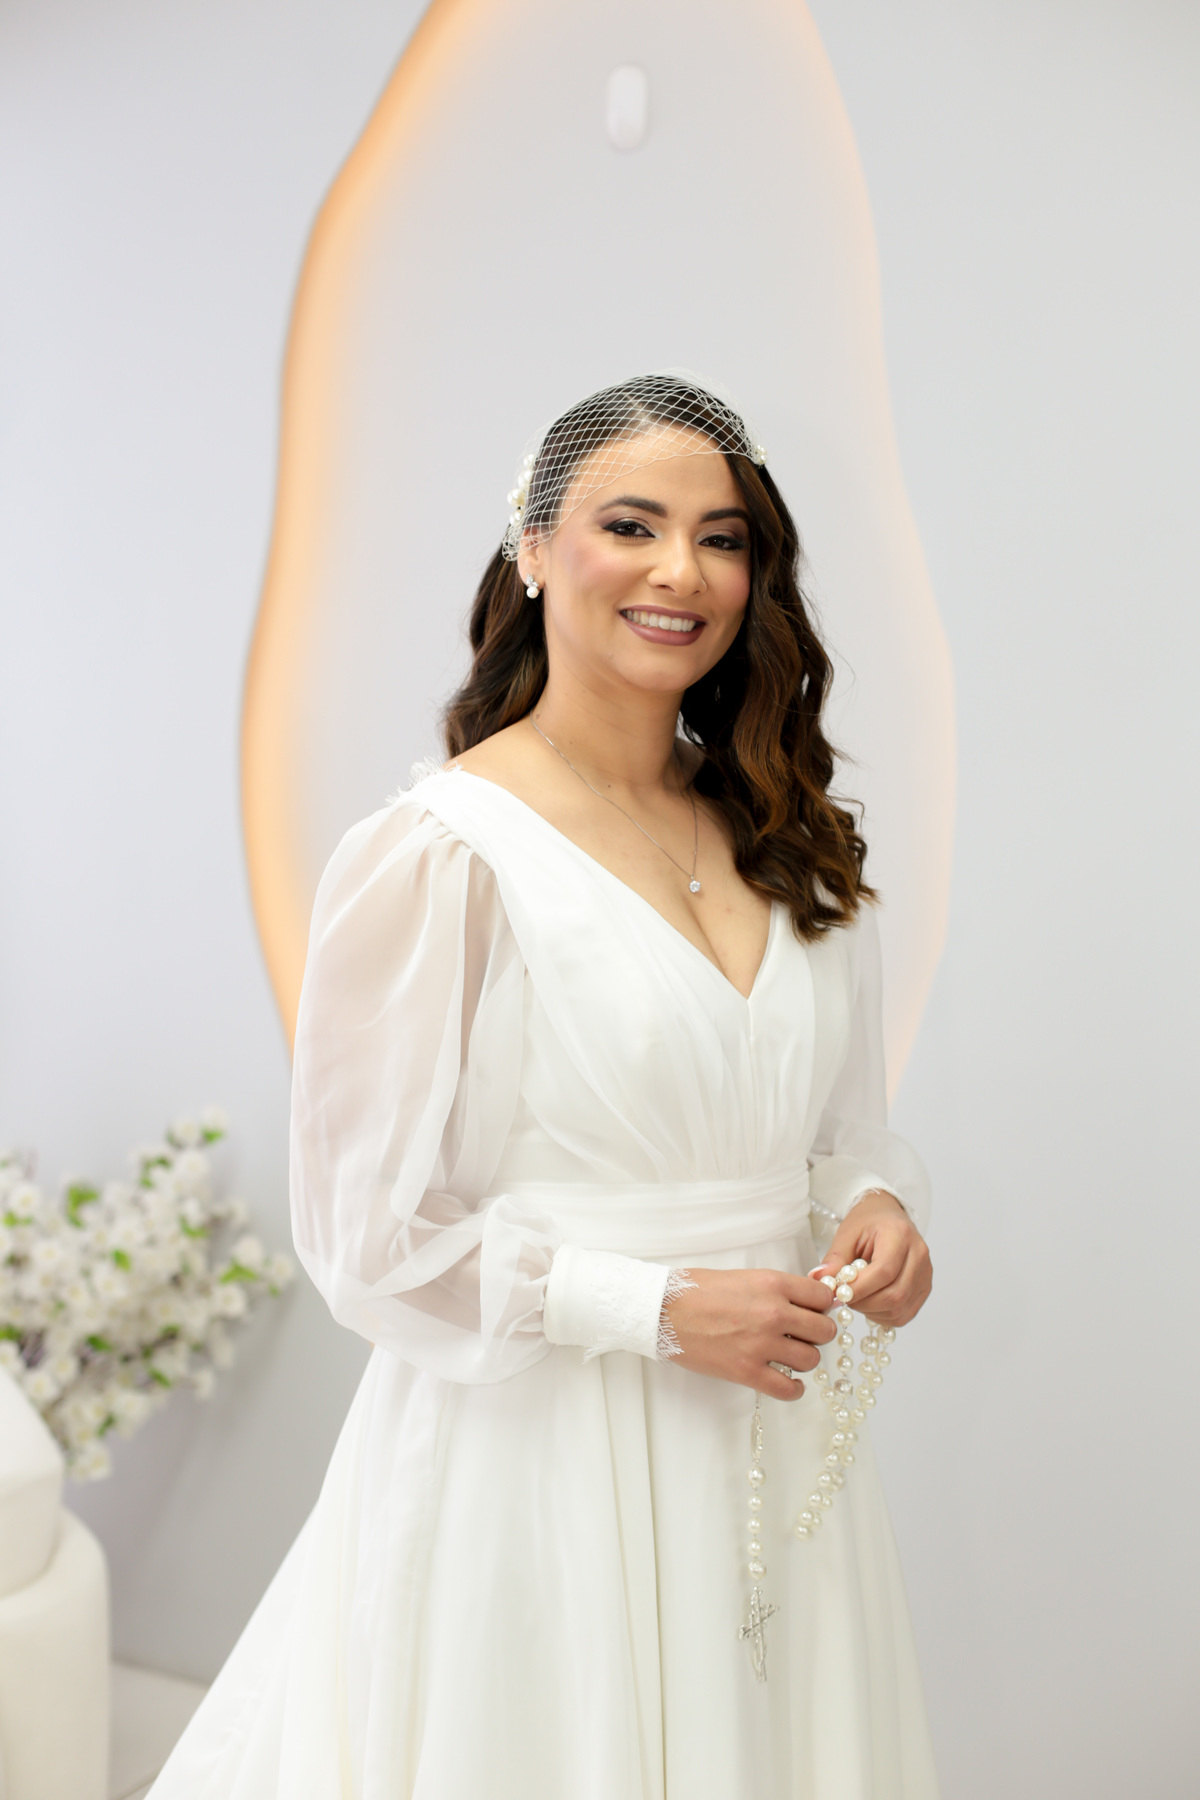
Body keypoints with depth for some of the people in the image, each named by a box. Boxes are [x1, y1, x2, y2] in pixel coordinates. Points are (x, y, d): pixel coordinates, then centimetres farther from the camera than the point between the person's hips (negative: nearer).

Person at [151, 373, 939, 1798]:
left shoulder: (787, 846, 6)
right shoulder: (436, 852, -14)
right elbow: (367, 1233, -13)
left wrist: (880, 1206, -5)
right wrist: (659, 1308, -17)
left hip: (776, 1452, 6)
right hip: (537, 1455, -6)